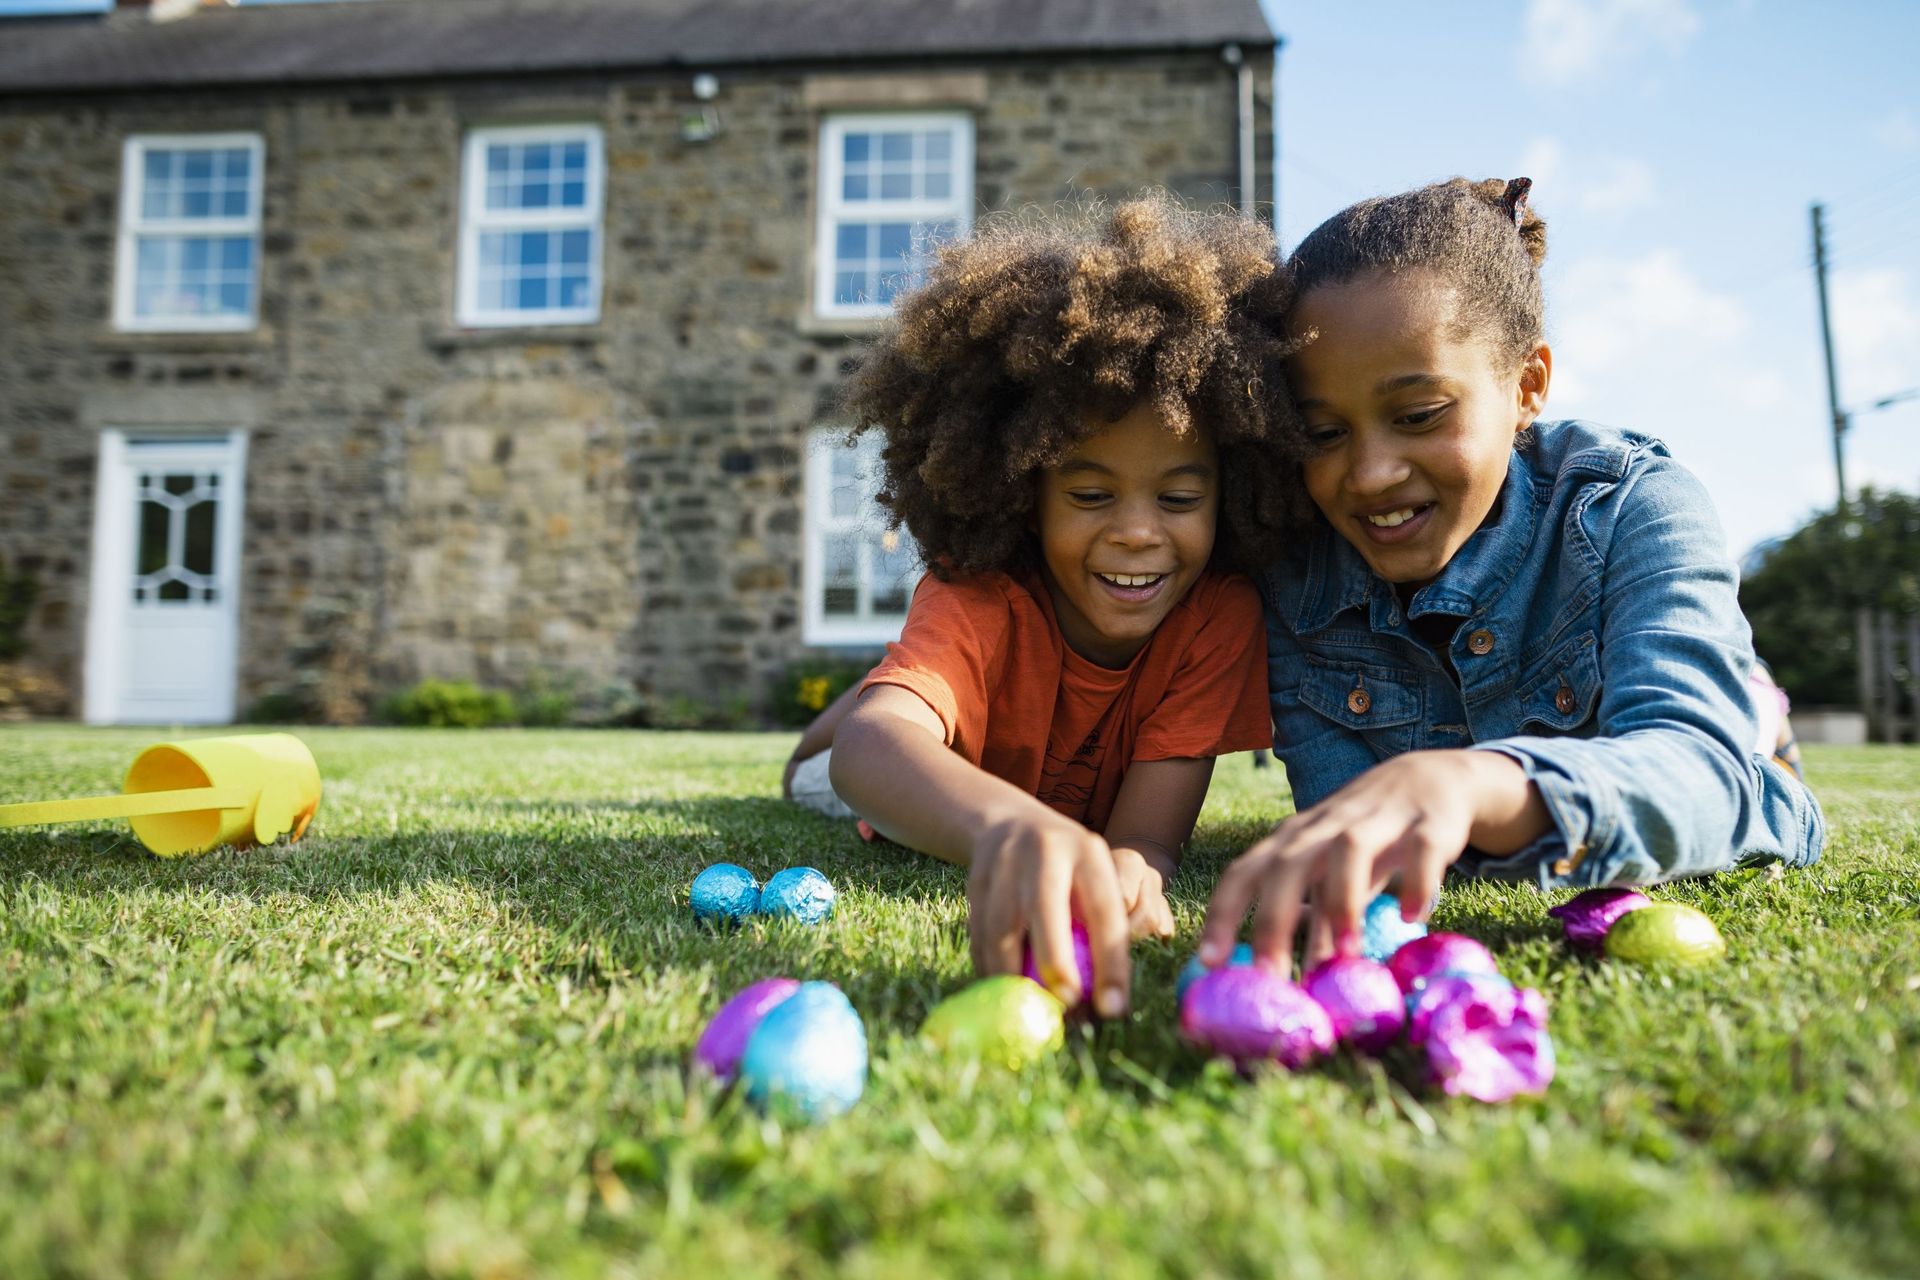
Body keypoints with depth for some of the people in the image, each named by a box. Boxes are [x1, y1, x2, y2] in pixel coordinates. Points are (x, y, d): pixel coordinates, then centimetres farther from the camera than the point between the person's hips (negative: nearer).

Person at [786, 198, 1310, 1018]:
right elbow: (867, 747, -65)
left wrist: (1129, 870, -67)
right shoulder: (977, 597, -44)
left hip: (1087, 812, 2)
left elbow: (1147, 835, -40)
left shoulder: (1221, 611, -37)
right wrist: (1010, 822, -88)